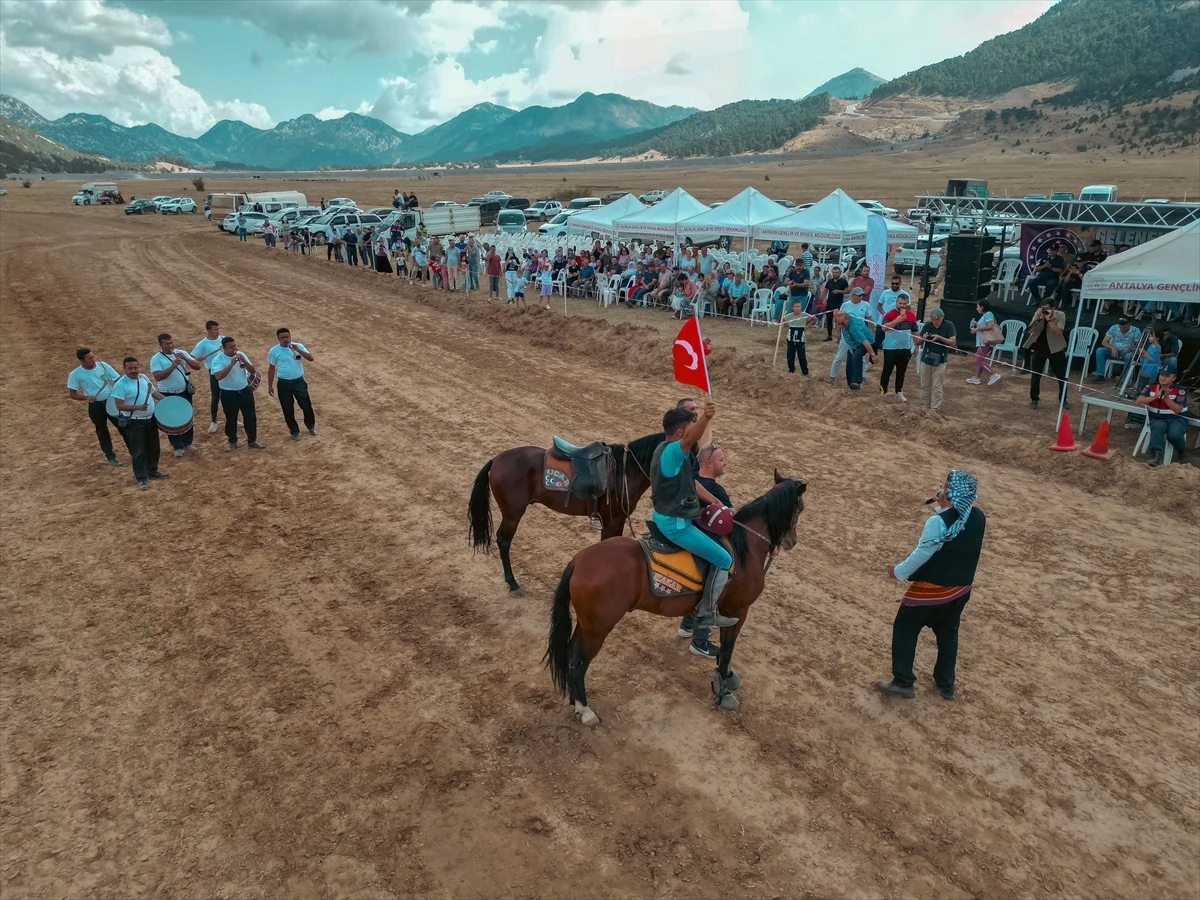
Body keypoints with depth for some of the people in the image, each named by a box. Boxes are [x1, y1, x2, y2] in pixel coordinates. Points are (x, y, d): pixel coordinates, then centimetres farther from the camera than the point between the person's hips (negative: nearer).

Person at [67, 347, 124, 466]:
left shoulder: (102, 365, -6)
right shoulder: (75, 374, -10)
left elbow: (118, 380, 0)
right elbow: (72, 394, -5)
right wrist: (86, 397, -22)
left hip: (112, 401, 1)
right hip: (95, 406, -1)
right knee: (102, 431, 12)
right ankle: (110, 456, 24)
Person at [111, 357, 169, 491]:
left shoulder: (144, 378, 3)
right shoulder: (120, 385, -18)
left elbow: (154, 392, 17)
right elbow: (120, 406, -22)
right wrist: (138, 407, -33)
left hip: (151, 419, 7)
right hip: (134, 422, -7)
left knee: (153, 447, 18)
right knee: (138, 451, -1)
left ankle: (152, 471, 35)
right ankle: (142, 478, 7)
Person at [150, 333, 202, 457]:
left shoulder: (182, 353, 1)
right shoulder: (156, 359, -11)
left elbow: (197, 366, -4)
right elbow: (158, 377, -23)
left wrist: (185, 358, -20)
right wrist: (173, 366, -30)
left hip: (185, 392, 4)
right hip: (168, 395, -4)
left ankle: (187, 443, 29)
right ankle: (178, 447, 16)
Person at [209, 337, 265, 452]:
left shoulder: (241, 354, 0)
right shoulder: (217, 360, -13)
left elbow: (253, 371, -1)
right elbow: (218, 376, -27)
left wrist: (245, 362, -20)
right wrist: (231, 364, -32)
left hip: (245, 391, 4)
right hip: (229, 394, -4)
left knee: (250, 417, 8)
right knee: (231, 419, 9)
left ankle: (252, 441, 21)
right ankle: (232, 442, 26)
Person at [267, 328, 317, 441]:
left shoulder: (298, 346, -6)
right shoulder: (274, 351, -5)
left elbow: (311, 358, -15)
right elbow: (271, 368, 3)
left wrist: (298, 350, -29)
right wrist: (270, 386, 5)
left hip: (299, 381, 0)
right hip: (284, 384, 0)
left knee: (306, 406, 8)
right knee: (288, 409, 7)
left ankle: (311, 426, 34)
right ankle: (294, 431, 25)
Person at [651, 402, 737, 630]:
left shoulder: (668, 450, 7)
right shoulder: (672, 451, -25)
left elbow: (691, 483, 13)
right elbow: (691, 440, -49)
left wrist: (716, 502, 9)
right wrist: (705, 417, -67)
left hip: (666, 516, 11)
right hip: (675, 523, -11)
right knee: (724, 560, -1)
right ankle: (706, 614, 10)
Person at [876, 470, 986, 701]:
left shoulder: (939, 522, -26)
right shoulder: (978, 517, -4)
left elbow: (921, 554, -19)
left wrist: (899, 572, -4)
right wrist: (943, 509, 7)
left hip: (932, 588, -7)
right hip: (961, 587, 7)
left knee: (904, 630, 9)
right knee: (948, 633, 23)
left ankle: (903, 683, 13)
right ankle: (946, 684, 33)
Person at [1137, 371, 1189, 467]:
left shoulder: (1180, 390, -8)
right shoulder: (1151, 387, 2)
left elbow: (1178, 410, -17)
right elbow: (1139, 401, -9)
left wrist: (1166, 398, -29)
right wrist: (1155, 397, -23)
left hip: (1177, 419, -2)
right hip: (1158, 419, 2)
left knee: (1174, 435, -32)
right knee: (1158, 428, -35)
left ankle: (1182, 450, 4)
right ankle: (1155, 456, -42)